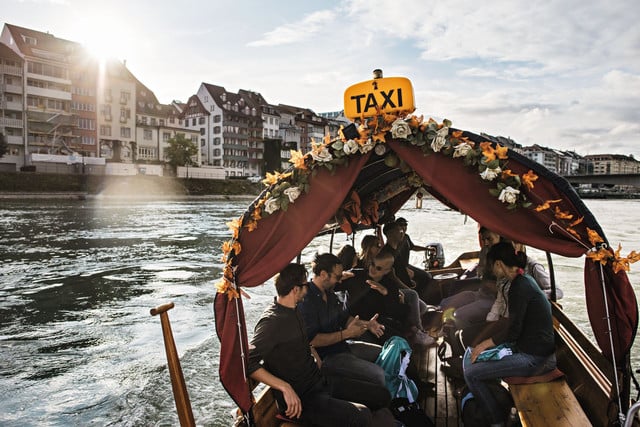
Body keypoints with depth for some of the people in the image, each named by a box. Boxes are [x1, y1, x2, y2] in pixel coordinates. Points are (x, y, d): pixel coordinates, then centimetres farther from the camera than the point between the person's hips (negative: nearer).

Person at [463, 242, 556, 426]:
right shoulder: (523, 280, 8)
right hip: (532, 348, 10)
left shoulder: (519, 286, -21)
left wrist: (485, 343, -7)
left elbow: (513, 330, -20)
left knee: (471, 374, -11)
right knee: (472, 355, 15)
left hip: (534, 358, -10)